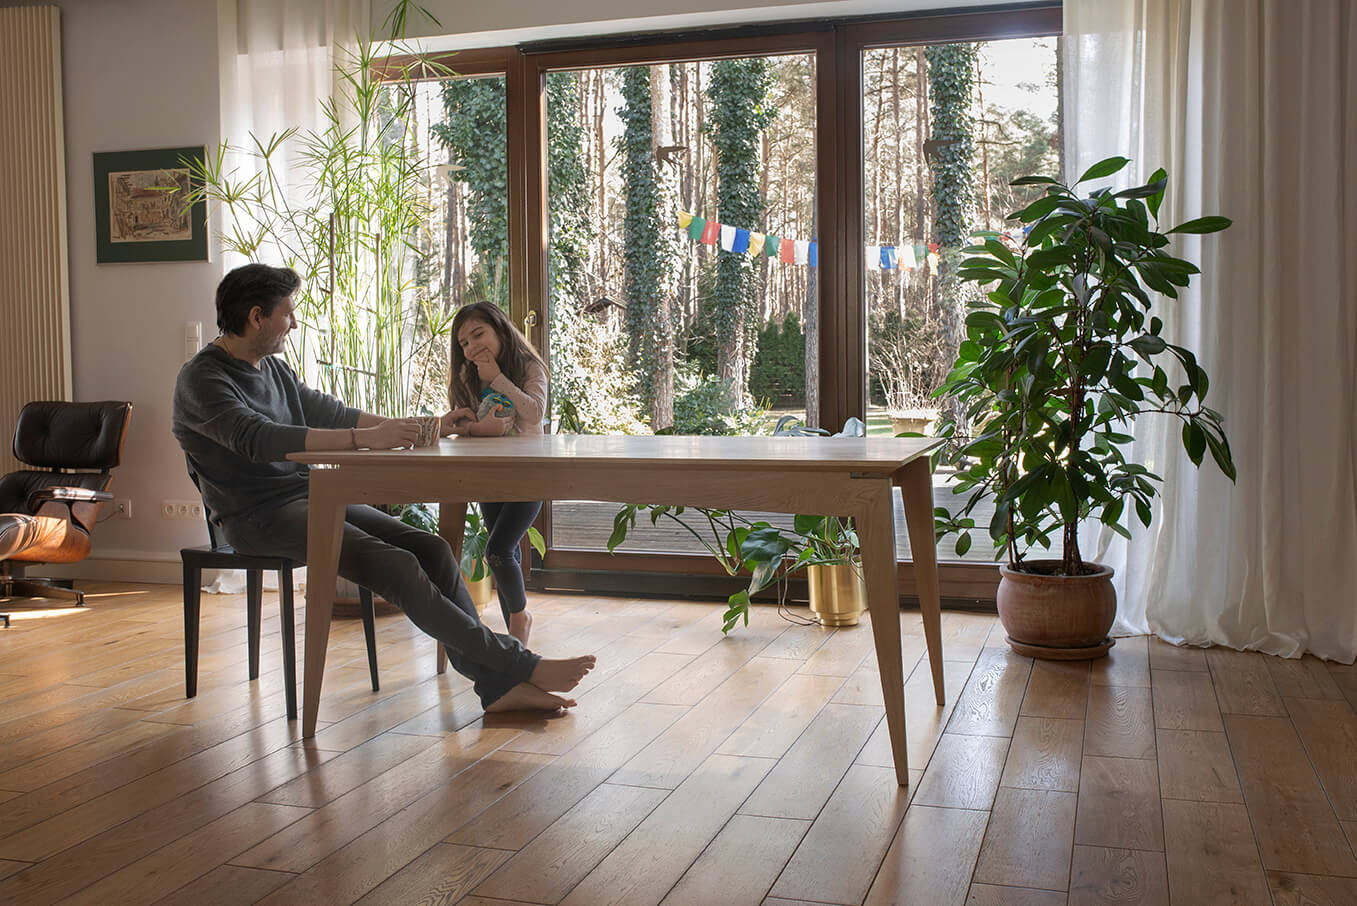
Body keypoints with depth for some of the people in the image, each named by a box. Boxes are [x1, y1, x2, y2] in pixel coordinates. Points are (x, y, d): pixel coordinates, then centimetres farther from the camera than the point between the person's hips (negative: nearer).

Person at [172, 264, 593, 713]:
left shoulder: (274, 368, 17)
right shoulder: (201, 378, -11)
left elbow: (325, 410, 26)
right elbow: (258, 439, -27)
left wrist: (400, 426, 12)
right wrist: (364, 438, -33)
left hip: (309, 496, 8)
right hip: (259, 516, -8)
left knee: (431, 548, -11)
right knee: (396, 565, -25)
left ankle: (496, 684, -14)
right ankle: (521, 665, -20)